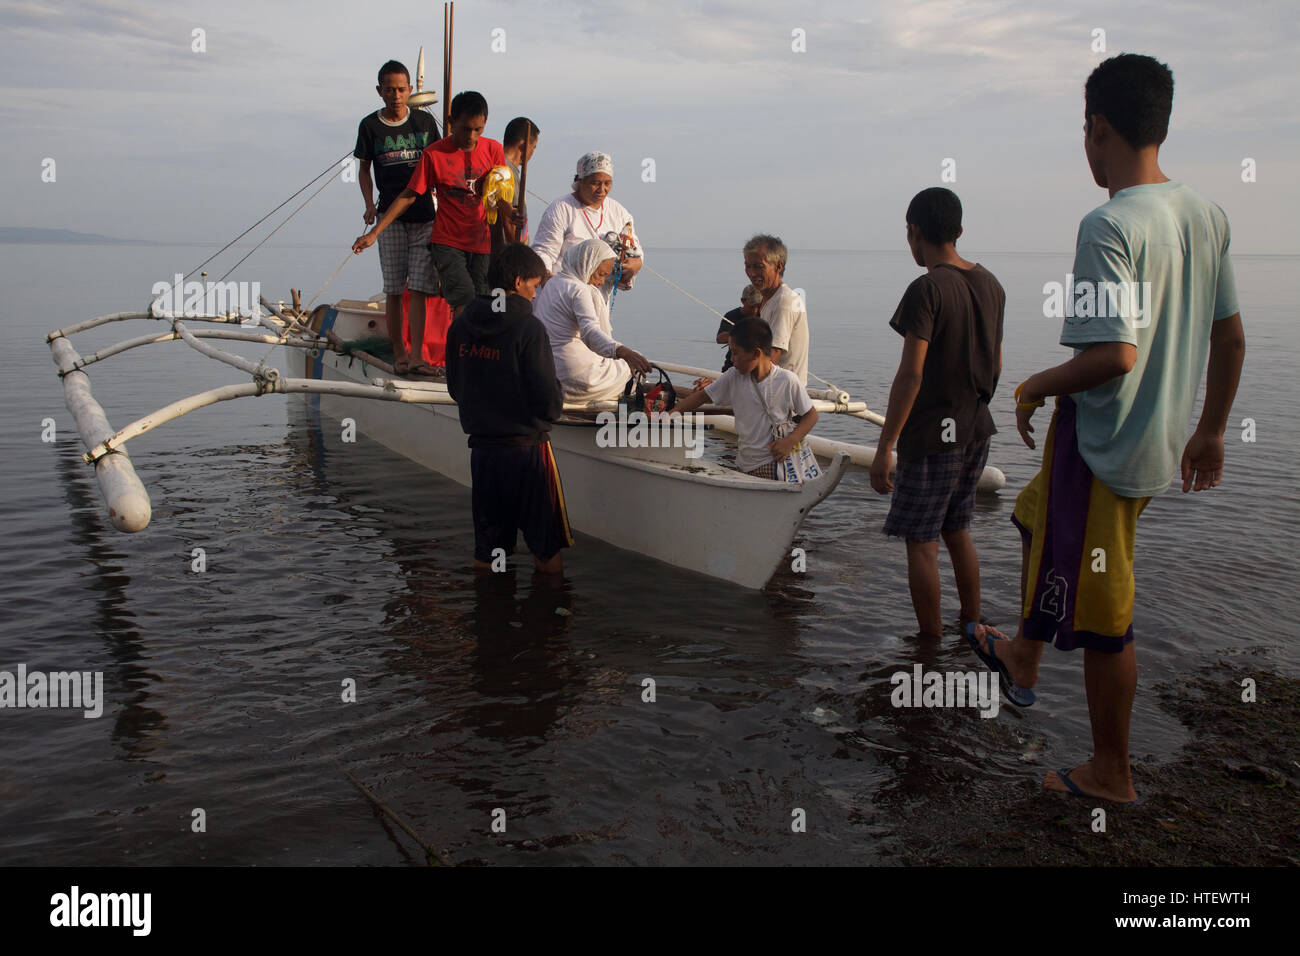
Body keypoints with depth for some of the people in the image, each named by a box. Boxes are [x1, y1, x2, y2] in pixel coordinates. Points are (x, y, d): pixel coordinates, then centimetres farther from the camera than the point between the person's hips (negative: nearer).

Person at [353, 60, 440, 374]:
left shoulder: (425, 121, 5)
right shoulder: (370, 126, 4)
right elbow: (364, 169, 12)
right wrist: (369, 205, -2)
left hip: (424, 215, 0)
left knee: (418, 288, -6)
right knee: (393, 290, 1)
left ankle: (416, 355, -7)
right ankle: (398, 351, 12)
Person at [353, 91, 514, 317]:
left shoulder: (493, 150, 4)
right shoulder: (434, 154, -4)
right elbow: (408, 195, -1)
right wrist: (374, 233, -5)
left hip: (481, 243, 3)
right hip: (447, 242, -3)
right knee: (465, 301, -20)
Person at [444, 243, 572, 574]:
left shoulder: (461, 323, 1)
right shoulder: (528, 328, -17)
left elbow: (454, 385, 9)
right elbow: (546, 394, -17)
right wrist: (555, 408, 4)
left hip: (480, 438, 5)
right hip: (525, 441, -5)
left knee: (489, 504, 18)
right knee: (540, 506, 12)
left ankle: (486, 555, 25)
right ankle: (546, 557, 23)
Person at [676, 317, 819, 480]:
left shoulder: (787, 380, -10)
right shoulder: (733, 376, 2)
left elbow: (811, 415, -2)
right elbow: (702, 396, 10)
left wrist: (790, 441, -16)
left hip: (773, 466, -4)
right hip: (742, 465, 4)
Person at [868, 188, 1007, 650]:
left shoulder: (927, 290, -18)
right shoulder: (990, 284, 7)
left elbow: (910, 375, -23)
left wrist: (884, 447, -21)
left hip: (931, 436, -8)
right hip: (976, 430, 8)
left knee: (921, 543, 2)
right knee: (957, 531, 21)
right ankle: (973, 628, 31)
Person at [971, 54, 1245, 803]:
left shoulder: (1109, 227, -23)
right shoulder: (1207, 215, 3)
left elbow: (1114, 355, -29)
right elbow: (1231, 339, 8)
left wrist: (1037, 387, -11)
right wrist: (1210, 430, 19)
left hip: (1104, 447, -9)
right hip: (1161, 442, 9)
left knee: (1102, 617, 6)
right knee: (1038, 520, 30)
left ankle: (1112, 774, 23)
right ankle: (1024, 656, 49)